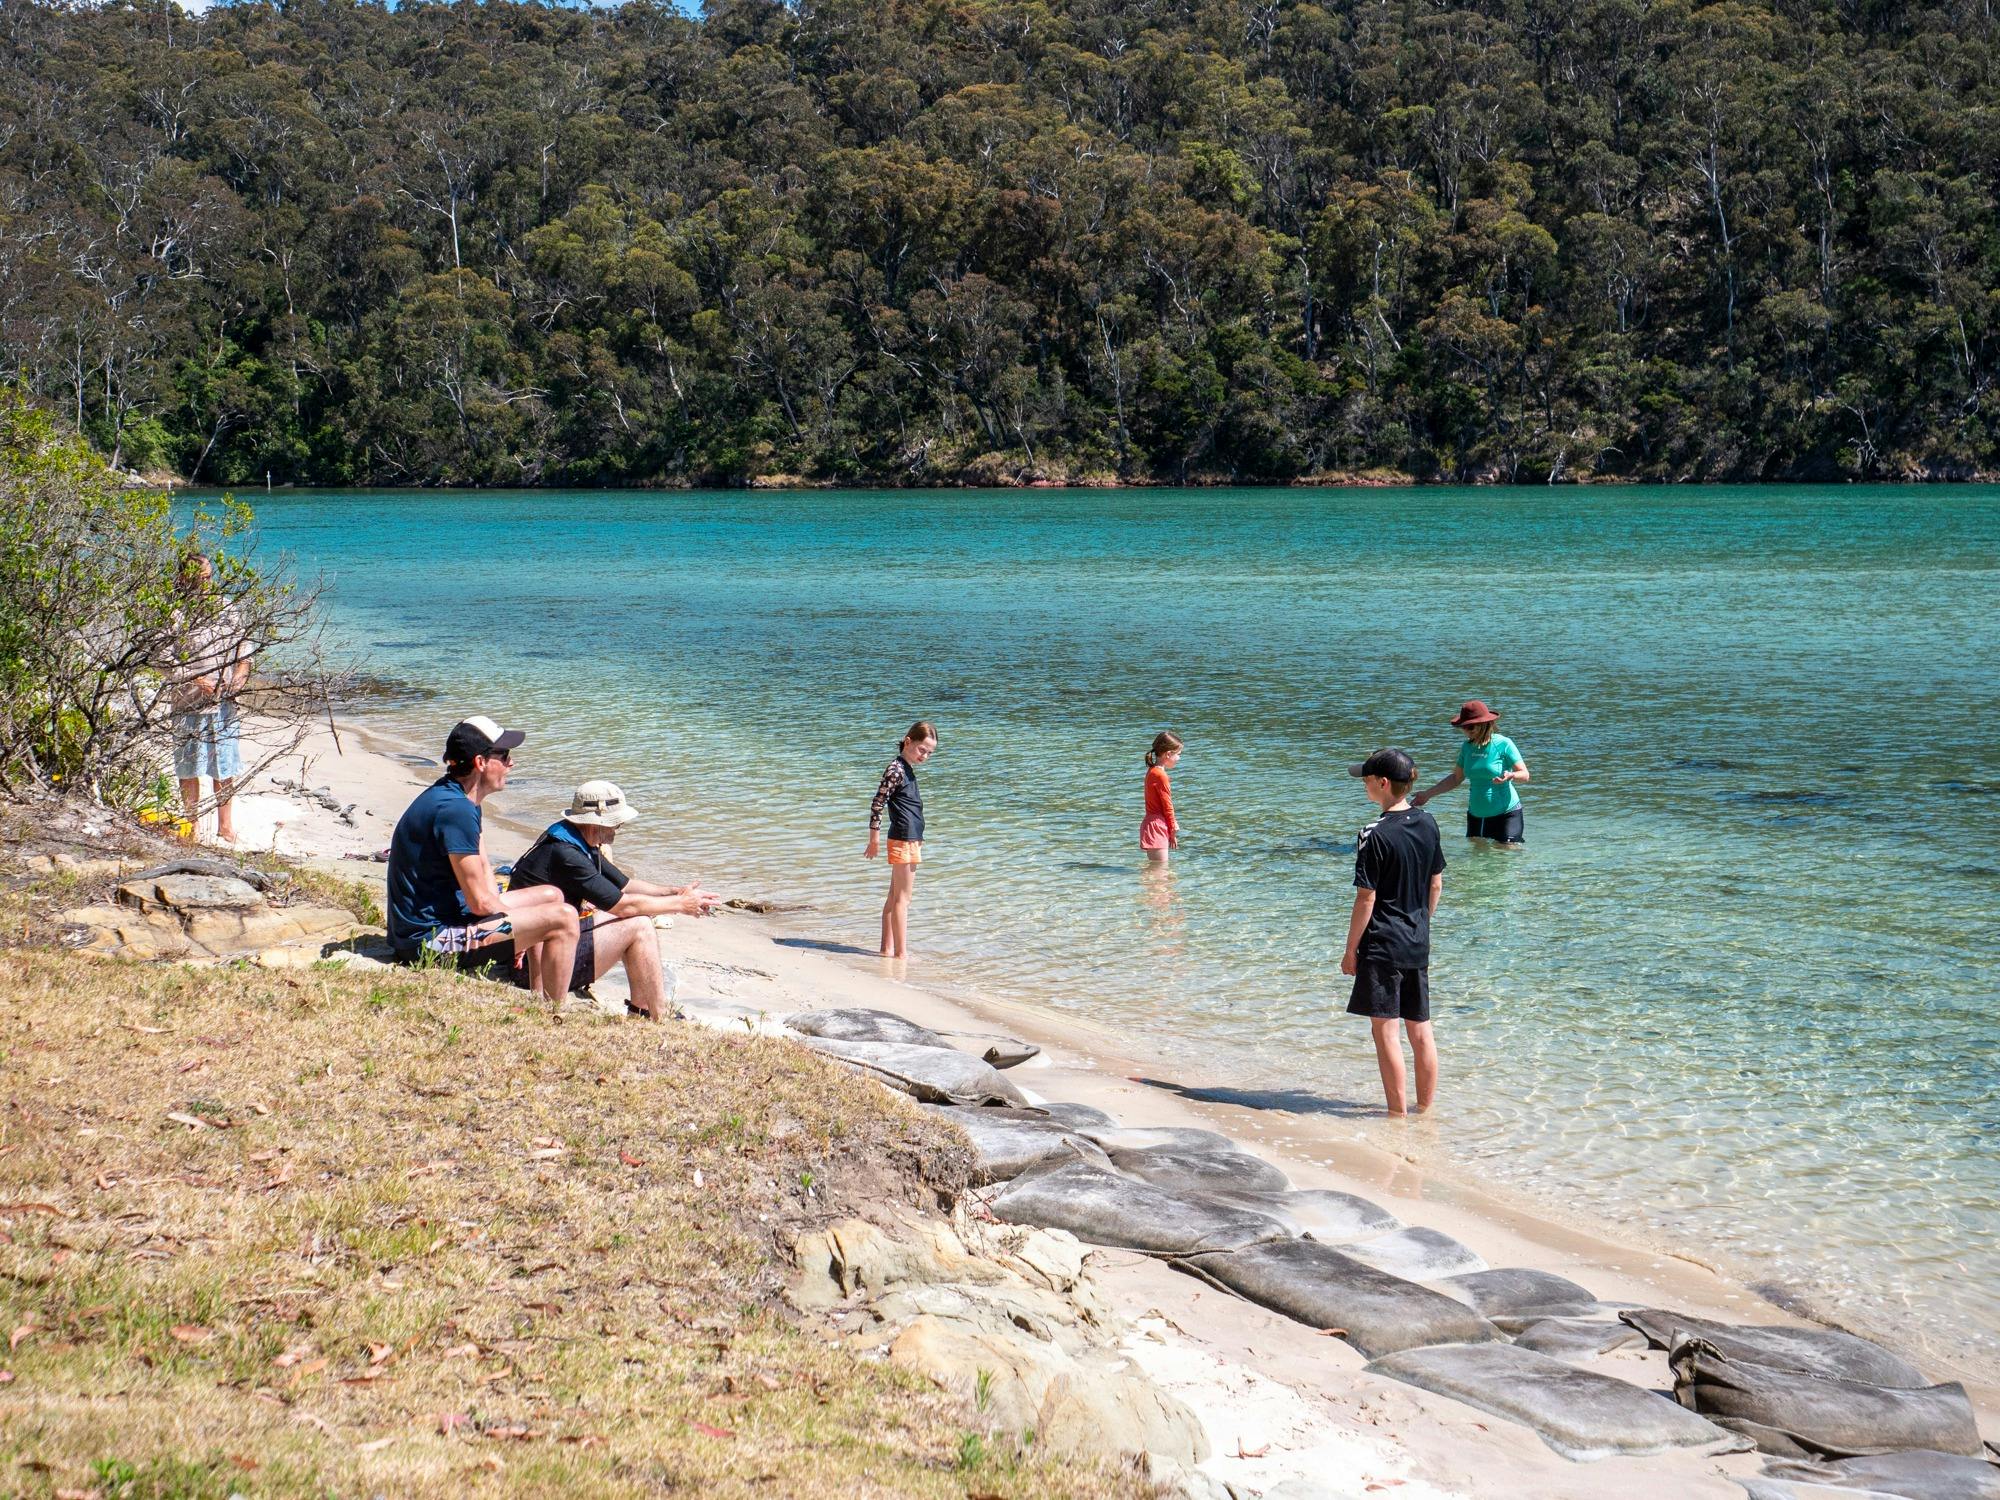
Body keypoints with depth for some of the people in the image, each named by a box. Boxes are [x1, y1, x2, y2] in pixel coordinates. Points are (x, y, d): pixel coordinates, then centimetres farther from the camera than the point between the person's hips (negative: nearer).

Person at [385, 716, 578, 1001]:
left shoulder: (461, 800, 10)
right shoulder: (454, 809, -24)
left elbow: (483, 869, 16)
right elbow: (481, 903, -22)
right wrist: (516, 925, -4)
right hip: (430, 938, -11)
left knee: (551, 895, 22)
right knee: (562, 918, -17)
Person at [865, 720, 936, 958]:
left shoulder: (906, 769, 15)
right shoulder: (896, 770, -14)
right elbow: (877, 803, -17)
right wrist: (874, 838, -16)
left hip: (910, 840, 10)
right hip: (903, 841, -10)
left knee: (895, 897, 12)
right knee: (902, 898, -9)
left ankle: (888, 948, 17)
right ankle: (901, 953, -9)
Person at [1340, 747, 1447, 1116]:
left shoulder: (1375, 836, -17)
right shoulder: (1427, 824, 4)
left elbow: (1366, 898, -15)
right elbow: (1436, 885, 12)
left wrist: (1351, 949, -7)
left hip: (1382, 947, -7)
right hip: (1418, 946, 7)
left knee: (1385, 1030, 1)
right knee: (1420, 1029, 13)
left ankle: (1398, 1114, 4)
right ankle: (1426, 1109, 21)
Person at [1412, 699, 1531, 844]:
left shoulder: (1503, 744, -10)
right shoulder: (1467, 747, 6)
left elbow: (1524, 775, -11)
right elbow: (1456, 778, 15)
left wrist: (1510, 776, -34)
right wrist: (1428, 794, 11)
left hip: (1505, 814, -6)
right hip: (1475, 815, 6)